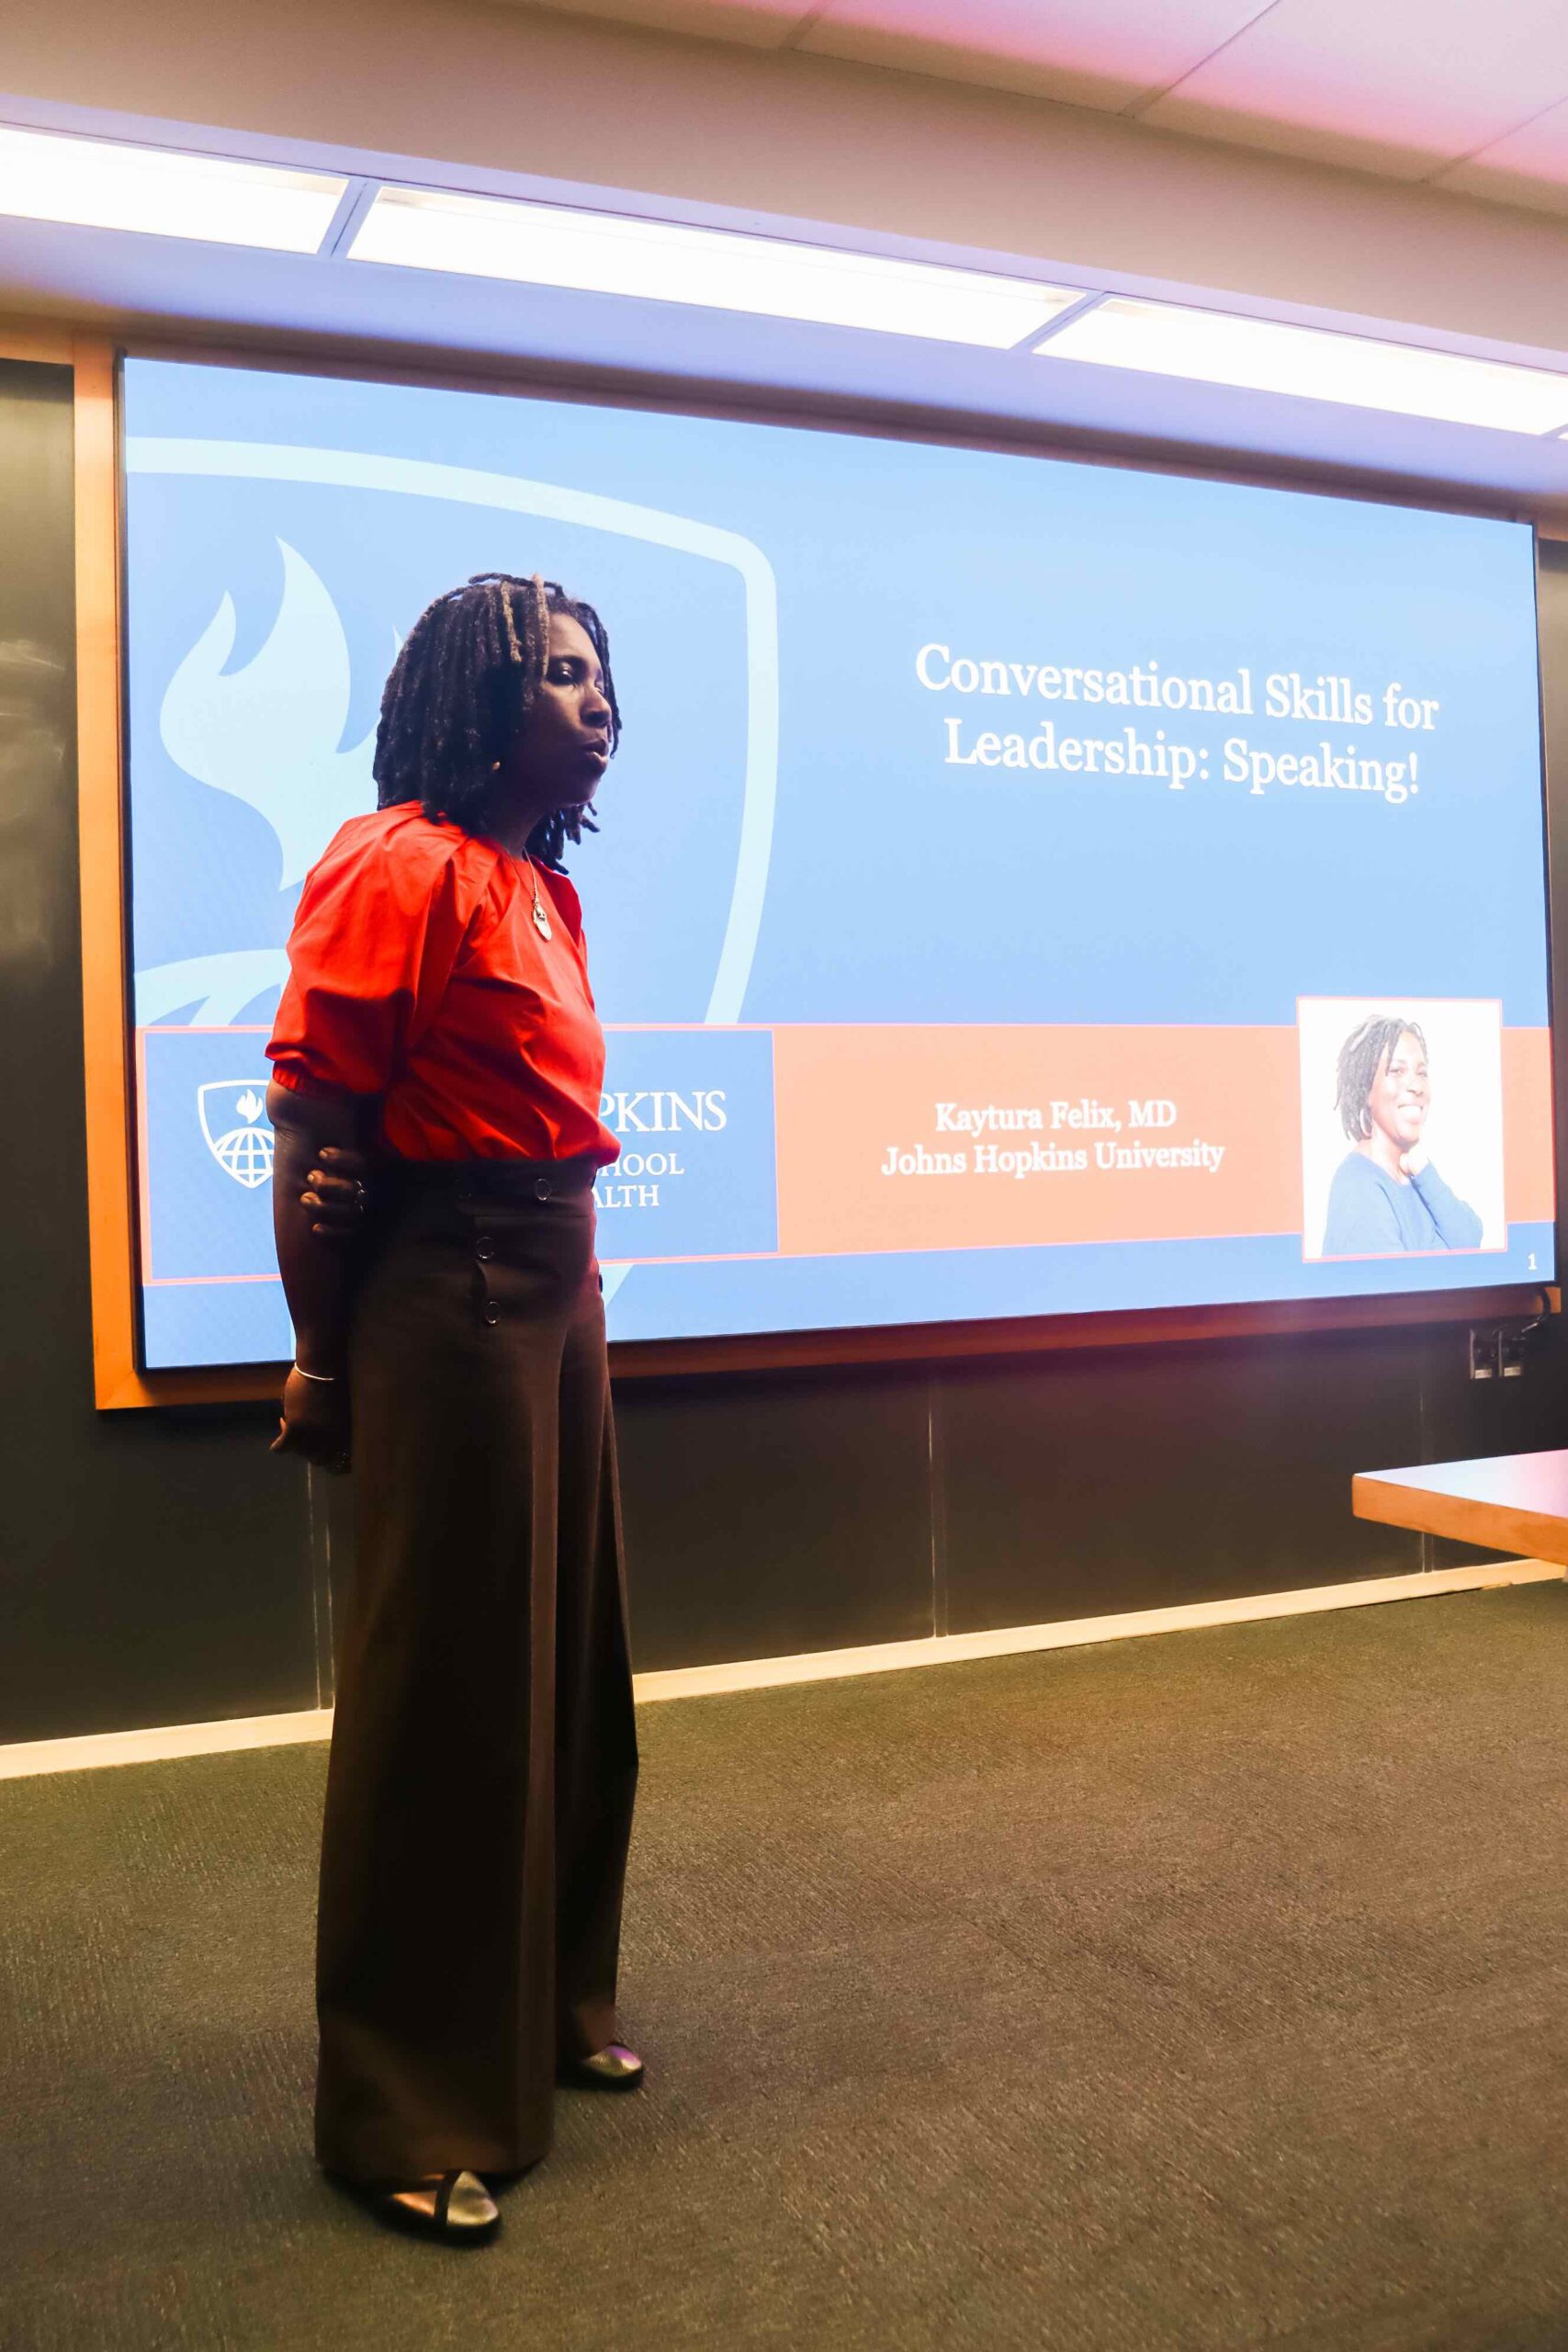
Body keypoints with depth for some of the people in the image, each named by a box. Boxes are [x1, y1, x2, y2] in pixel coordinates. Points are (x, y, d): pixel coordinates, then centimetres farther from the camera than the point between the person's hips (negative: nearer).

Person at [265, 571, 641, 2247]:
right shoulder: (400, 868, -14)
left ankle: (544, 2010, 38)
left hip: (555, 1290, 9)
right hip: (450, 1295, -9)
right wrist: (326, 1357, -11)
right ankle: (408, 2111, 19)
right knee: (446, 1687, 1)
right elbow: (312, 1126, -15)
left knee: (566, 1669, 18)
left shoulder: (540, 883, 13)